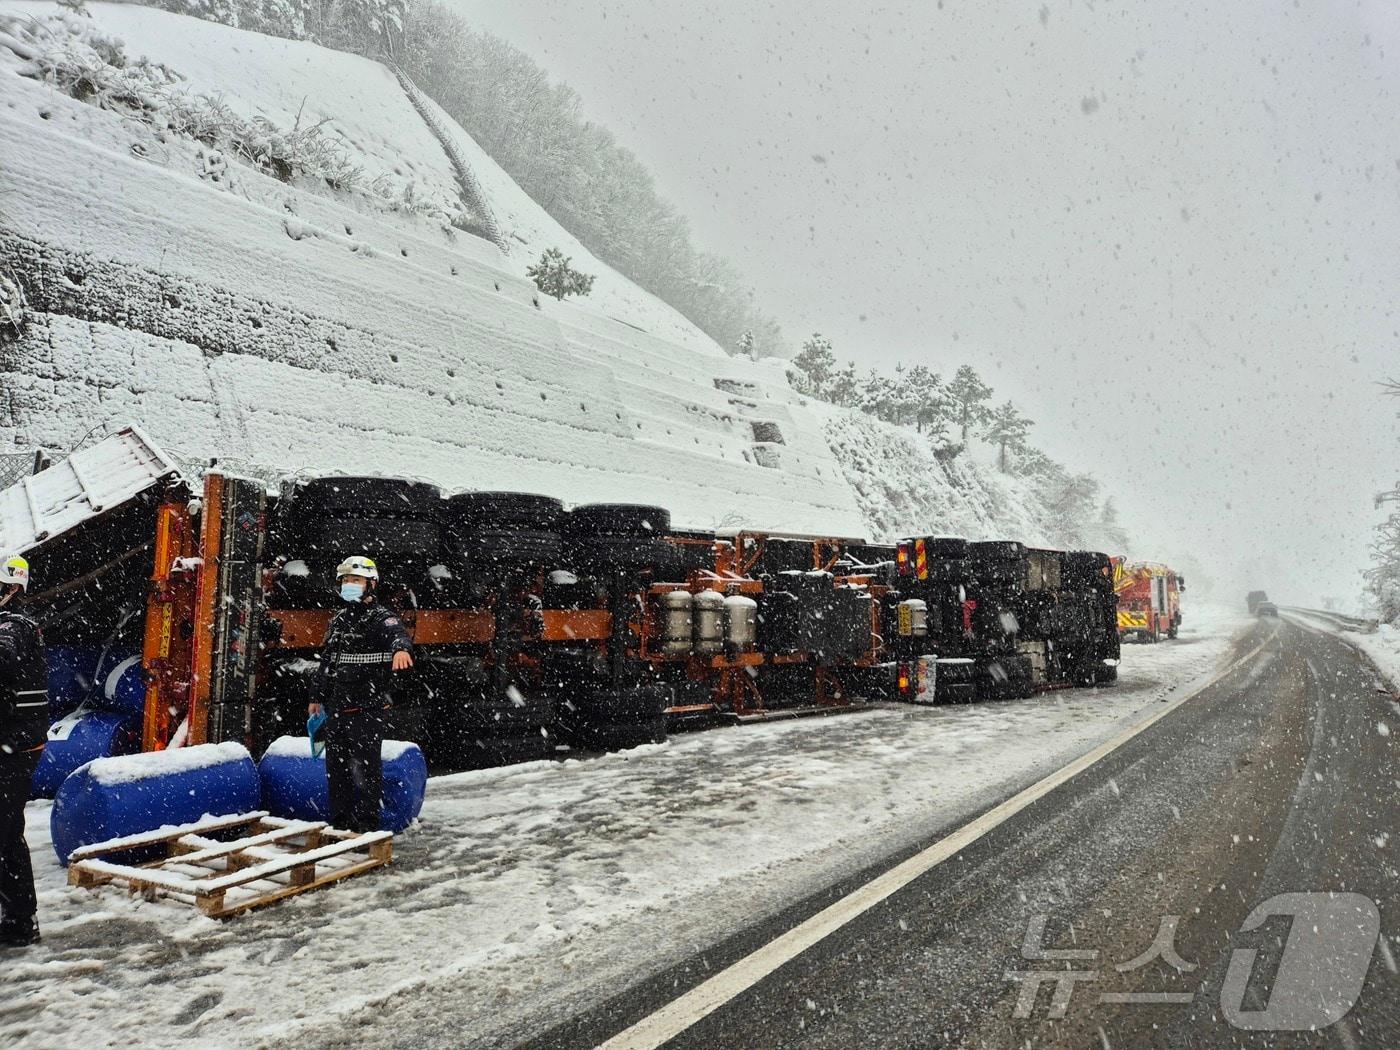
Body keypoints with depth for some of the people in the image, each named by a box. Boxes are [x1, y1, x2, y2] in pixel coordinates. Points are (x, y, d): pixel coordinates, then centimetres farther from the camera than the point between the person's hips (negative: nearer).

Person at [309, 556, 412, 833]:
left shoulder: (382, 618, -7)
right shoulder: (338, 620, 16)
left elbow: (397, 634, -31)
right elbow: (326, 661, 24)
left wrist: (401, 648, -54)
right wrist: (317, 697, 25)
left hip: (368, 709, -7)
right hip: (336, 708, 7)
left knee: (365, 767, -4)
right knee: (336, 766, 14)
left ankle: (367, 825, 6)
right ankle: (339, 821, 27)